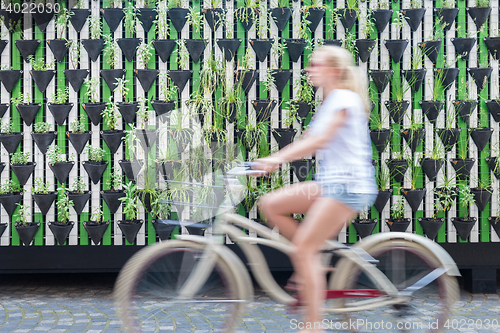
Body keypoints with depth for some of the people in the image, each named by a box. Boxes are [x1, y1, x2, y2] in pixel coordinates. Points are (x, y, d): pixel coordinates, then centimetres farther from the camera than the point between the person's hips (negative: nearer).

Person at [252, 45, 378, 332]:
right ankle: (316, 262, 6)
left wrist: (278, 159, -30)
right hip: (329, 182, 9)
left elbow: (321, 140, -23)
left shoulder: (344, 99, -10)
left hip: (349, 184, -9)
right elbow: (307, 142, 18)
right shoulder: (329, 103, 20)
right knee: (270, 204, -1)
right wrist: (270, 161, 8)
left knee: (305, 246, -14)